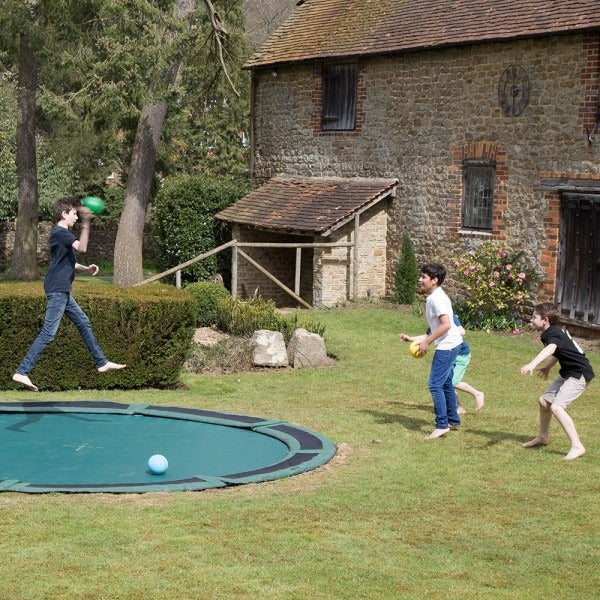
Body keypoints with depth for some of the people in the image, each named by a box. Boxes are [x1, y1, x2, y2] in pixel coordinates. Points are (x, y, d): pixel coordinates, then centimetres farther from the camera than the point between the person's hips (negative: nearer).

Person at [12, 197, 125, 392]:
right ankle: (21, 372, -13)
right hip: (57, 290, -11)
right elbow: (81, 247, -30)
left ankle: (102, 363, 27)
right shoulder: (60, 232, -14)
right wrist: (86, 224, -38)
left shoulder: (62, 233, 17)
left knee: (84, 323, 18)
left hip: (62, 291, 11)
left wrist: (86, 268, 16)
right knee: (48, 333, -12)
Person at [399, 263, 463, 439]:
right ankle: (453, 421, 29)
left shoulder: (437, 298, -17)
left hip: (447, 346, -11)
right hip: (449, 345, 11)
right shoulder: (433, 297, 15)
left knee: (435, 385, -10)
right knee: (445, 383, 19)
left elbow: (446, 324, -24)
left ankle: (442, 425, -8)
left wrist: (426, 342, -19)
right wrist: (413, 339, 18)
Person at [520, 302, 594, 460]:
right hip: (568, 373, 11)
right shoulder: (555, 331, 7)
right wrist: (547, 367, 29)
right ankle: (543, 437, 38)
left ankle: (577, 447, -23)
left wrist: (533, 364, -61)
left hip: (580, 374, -11)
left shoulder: (553, 334, -23)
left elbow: (550, 349, -46)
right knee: (544, 400, 18)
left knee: (557, 407, -23)